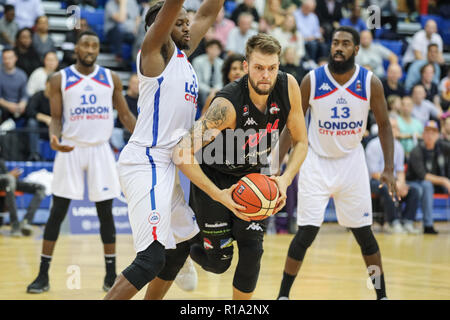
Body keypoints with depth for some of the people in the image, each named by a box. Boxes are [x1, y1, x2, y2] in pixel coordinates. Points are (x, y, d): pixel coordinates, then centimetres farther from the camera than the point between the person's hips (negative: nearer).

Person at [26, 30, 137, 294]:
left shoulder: (111, 79, 5)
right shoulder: (60, 80, 0)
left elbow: (125, 115, 10)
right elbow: (56, 118, -1)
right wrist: (54, 138, -22)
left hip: (101, 149, 2)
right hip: (70, 149, -1)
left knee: (105, 212, 4)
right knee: (58, 212, -2)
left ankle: (111, 275, 14)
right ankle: (43, 275, 3)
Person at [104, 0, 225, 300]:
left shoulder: (182, 54, 15)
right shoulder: (156, 50, -7)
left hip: (165, 166, 10)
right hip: (146, 162, -10)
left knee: (181, 244, 20)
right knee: (152, 258, -18)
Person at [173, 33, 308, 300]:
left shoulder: (289, 87, -18)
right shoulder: (228, 104, -34)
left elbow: (301, 142, -5)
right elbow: (182, 154, -34)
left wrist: (285, 179, -22)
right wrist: (219, 195, -37)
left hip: (254, 176, 4)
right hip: (215, 177, -4)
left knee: (252, 250, -8)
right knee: (218, 262, 1)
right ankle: (186, 246, 37)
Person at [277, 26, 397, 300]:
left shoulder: (371, 83, -8)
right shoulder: (312, 80, -10)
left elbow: (384, 125, 1)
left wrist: (389, 169, -7)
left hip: (352, 162, 1)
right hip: (317, 162, -1)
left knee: (364, 232, 6)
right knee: (307, 232, -9)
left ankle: (382, 295, 20)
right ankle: (283, 295, 3)